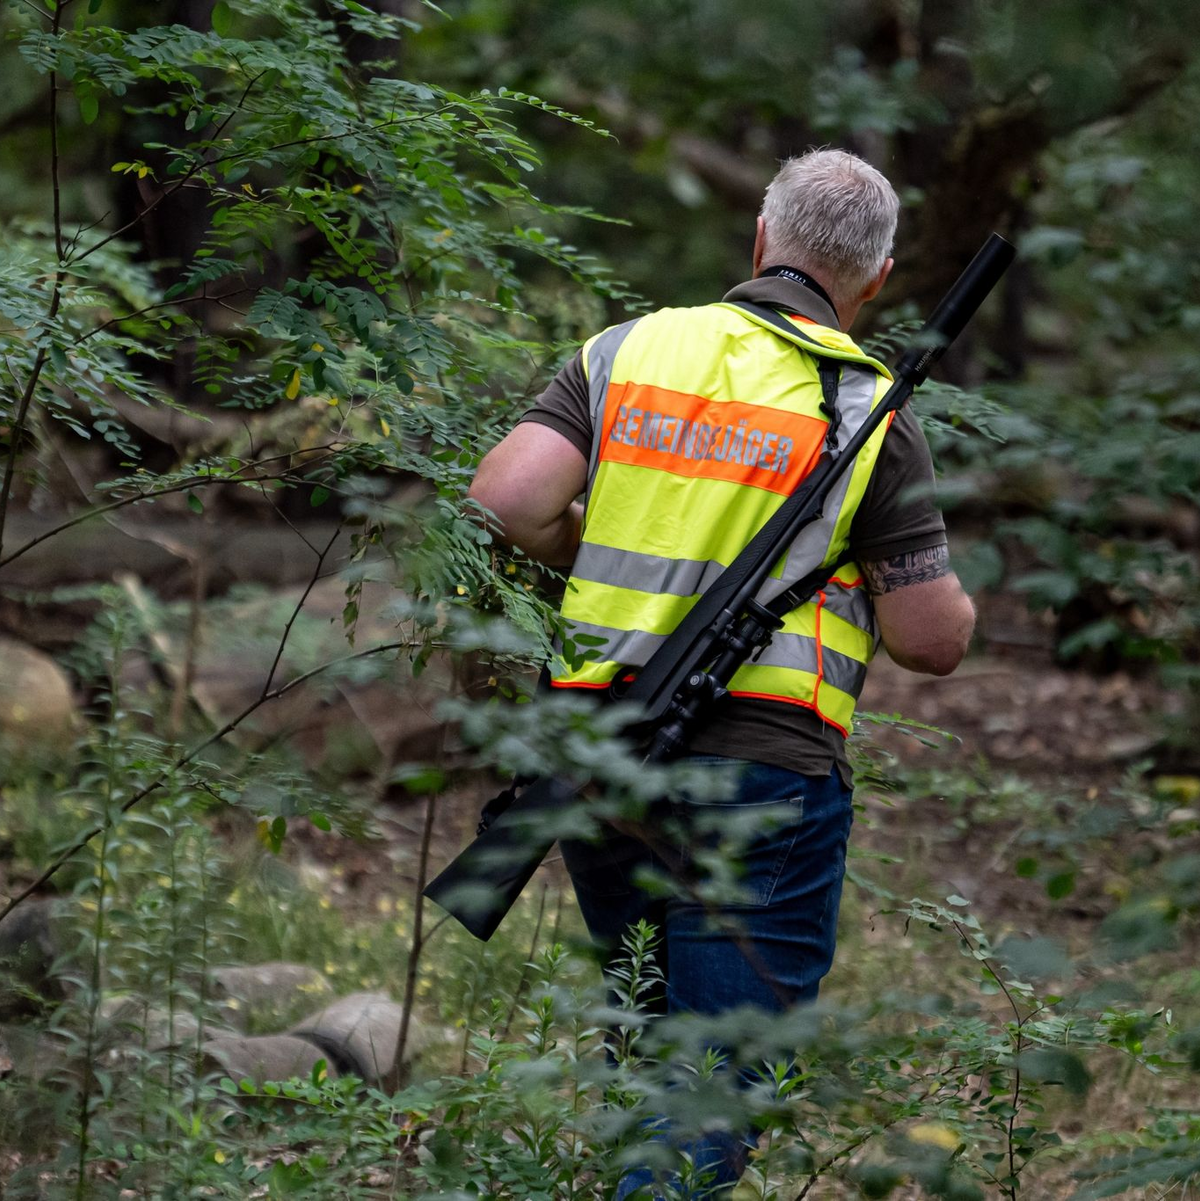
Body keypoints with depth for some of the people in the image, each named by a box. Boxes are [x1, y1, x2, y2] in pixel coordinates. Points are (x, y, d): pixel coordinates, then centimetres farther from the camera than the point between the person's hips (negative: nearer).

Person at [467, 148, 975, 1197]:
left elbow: (508, 500, -6)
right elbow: (933, 641, -2)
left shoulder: (626, 351, 7)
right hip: (761, 776, -4)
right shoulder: (869, 406, -1)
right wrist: (946, 593, 21)